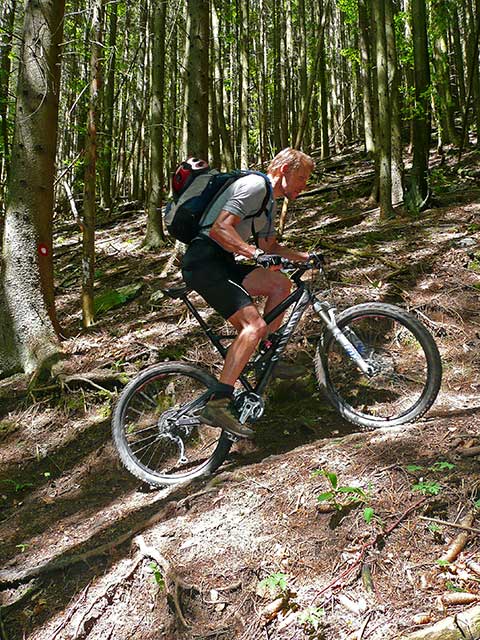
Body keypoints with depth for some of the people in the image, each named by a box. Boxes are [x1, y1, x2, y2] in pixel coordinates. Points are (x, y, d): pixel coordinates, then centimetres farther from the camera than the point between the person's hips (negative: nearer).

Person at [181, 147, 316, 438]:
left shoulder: (270, 201, 22)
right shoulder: (255, 185, -10)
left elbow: (268, 245, 29)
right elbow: (220, 228, -22)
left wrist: (304, 257, 22)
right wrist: (255, 253, -32)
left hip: (222, 263, 10)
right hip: (204, 261, -10)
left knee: (281, 283, 2)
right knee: (254, 325, -21)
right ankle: (218, 404, -24)